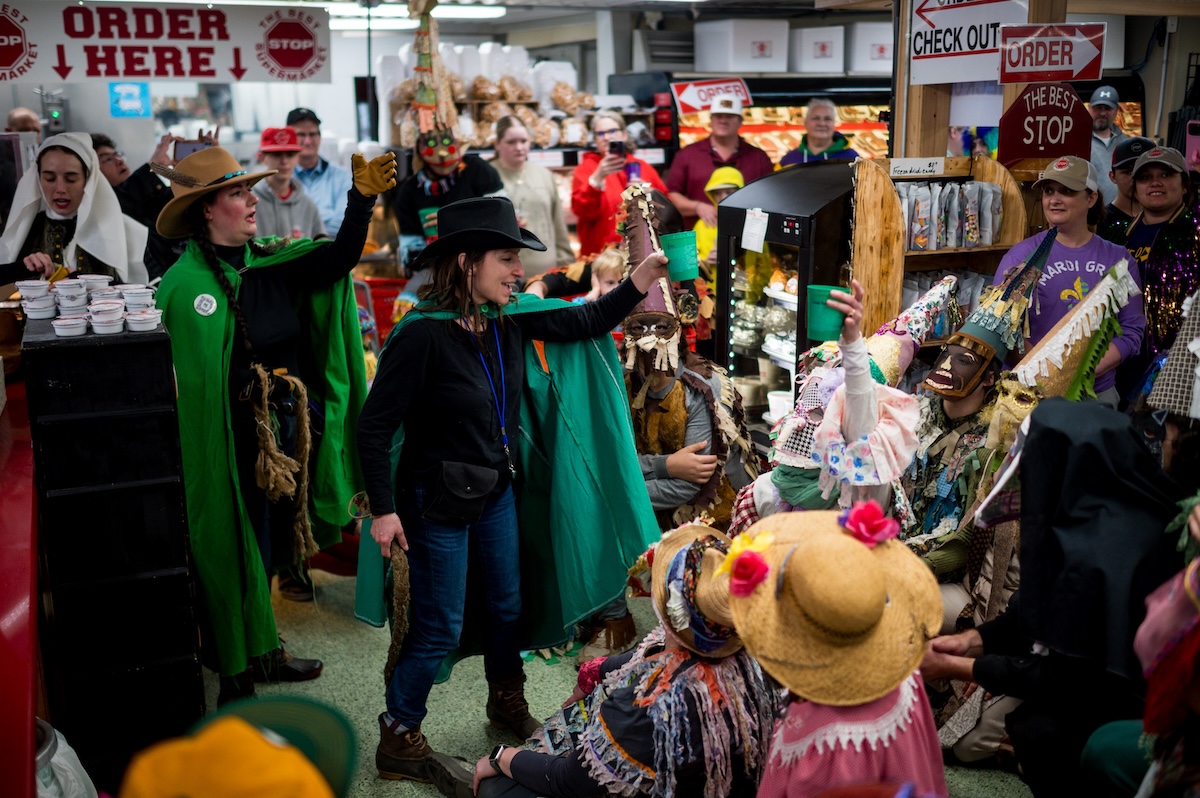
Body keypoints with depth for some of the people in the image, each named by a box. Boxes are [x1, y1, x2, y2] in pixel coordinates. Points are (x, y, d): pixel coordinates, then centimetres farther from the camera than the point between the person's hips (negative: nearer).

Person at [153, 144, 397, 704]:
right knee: (235, 557, 3)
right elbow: (174, 375, -12)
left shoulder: (270, 264, 5)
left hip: (286, 434, 7)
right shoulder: (183, 283, -12)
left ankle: (261, 654, 38)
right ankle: (235, 682, 18)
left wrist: (362, 199, -20)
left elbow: (338, 259, -6)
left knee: (268, 553, 20)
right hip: (232, 447, -7)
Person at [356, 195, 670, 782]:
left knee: (507, 605, 22)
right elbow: (374, 426, -20)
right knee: (439, 629, 3)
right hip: (438, 500, -7)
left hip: (496, 491, 7)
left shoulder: (510, 321, -5)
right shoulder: (422, 334, -24)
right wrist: (383, 509, -19)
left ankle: (507, 703, 47)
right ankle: (399, 741, 24)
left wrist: (641, 279, -6)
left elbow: (584, 322, 6)